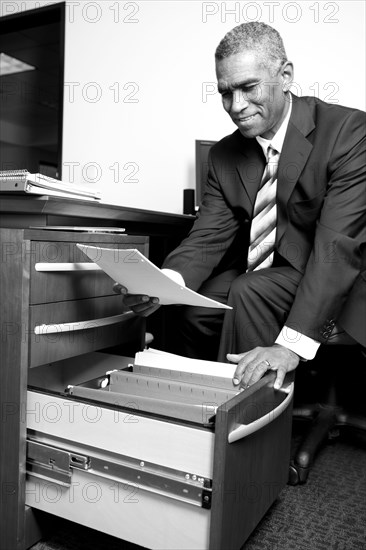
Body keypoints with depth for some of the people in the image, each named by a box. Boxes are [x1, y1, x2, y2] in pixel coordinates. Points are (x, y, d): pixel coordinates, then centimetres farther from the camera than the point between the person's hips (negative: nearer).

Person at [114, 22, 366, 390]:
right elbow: (210, 235, -5)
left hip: (331, 284, -4)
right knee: (195, 310, -17)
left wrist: (292, 345, -33)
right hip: (255, 279, 5)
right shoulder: (224, 155, 2)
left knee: (248, 293, -28)